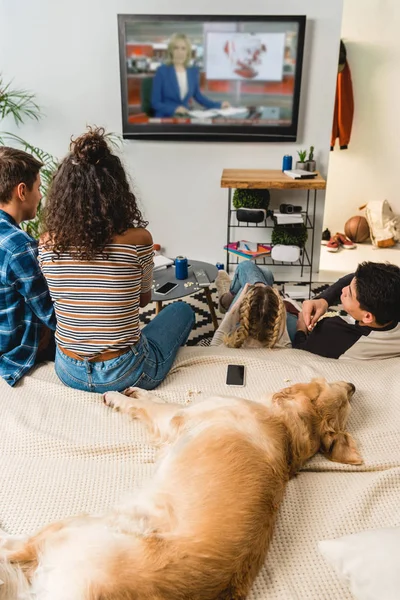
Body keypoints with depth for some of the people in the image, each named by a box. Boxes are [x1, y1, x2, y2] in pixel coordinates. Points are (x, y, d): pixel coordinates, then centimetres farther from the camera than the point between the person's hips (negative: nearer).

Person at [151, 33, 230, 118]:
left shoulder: (193, 71, 7)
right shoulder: (162, 71, -6)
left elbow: (197, 95, 23)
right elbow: (155, 103, -7)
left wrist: (219, 105, 14)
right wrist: (174, 109, -23)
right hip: (166, 117, -4)